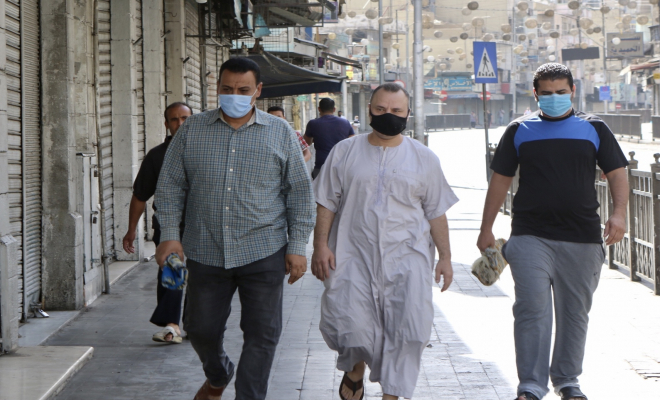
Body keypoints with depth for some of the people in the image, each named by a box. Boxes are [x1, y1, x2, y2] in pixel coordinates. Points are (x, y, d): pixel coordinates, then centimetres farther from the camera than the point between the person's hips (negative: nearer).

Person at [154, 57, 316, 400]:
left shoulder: (280, 133, 3)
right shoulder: (192, 131, 6)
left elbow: (299, 192, 5)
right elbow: (170, 185, 8)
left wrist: (297, 246, -1)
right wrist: (169, 234, -2)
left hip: (263, 253, -1)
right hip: (205, 253, 2)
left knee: (262, 334, -1)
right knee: (201, 329, 11)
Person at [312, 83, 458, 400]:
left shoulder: (424, 158, 8)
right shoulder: (345, 152, 7)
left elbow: (436, 212, 10)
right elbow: (326, 203, 7)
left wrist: (445, 258, 6)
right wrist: (321, 245, -3)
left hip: (406, 258, 1)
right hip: (354, 255, 0)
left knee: (405, 328, -9)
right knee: (353, 323, -9)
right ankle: (355, 369, 24)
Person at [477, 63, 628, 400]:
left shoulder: (593, 129, 9)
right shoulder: (519, 131, 8)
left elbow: (617, 173, 7)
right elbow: (500, 180, 11)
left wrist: (619, 213, -11)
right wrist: (486, 229, 8)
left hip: (582, 238, 1)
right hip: (530, 236, -1)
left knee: (575, 312, 9)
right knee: (532, 309, -12)